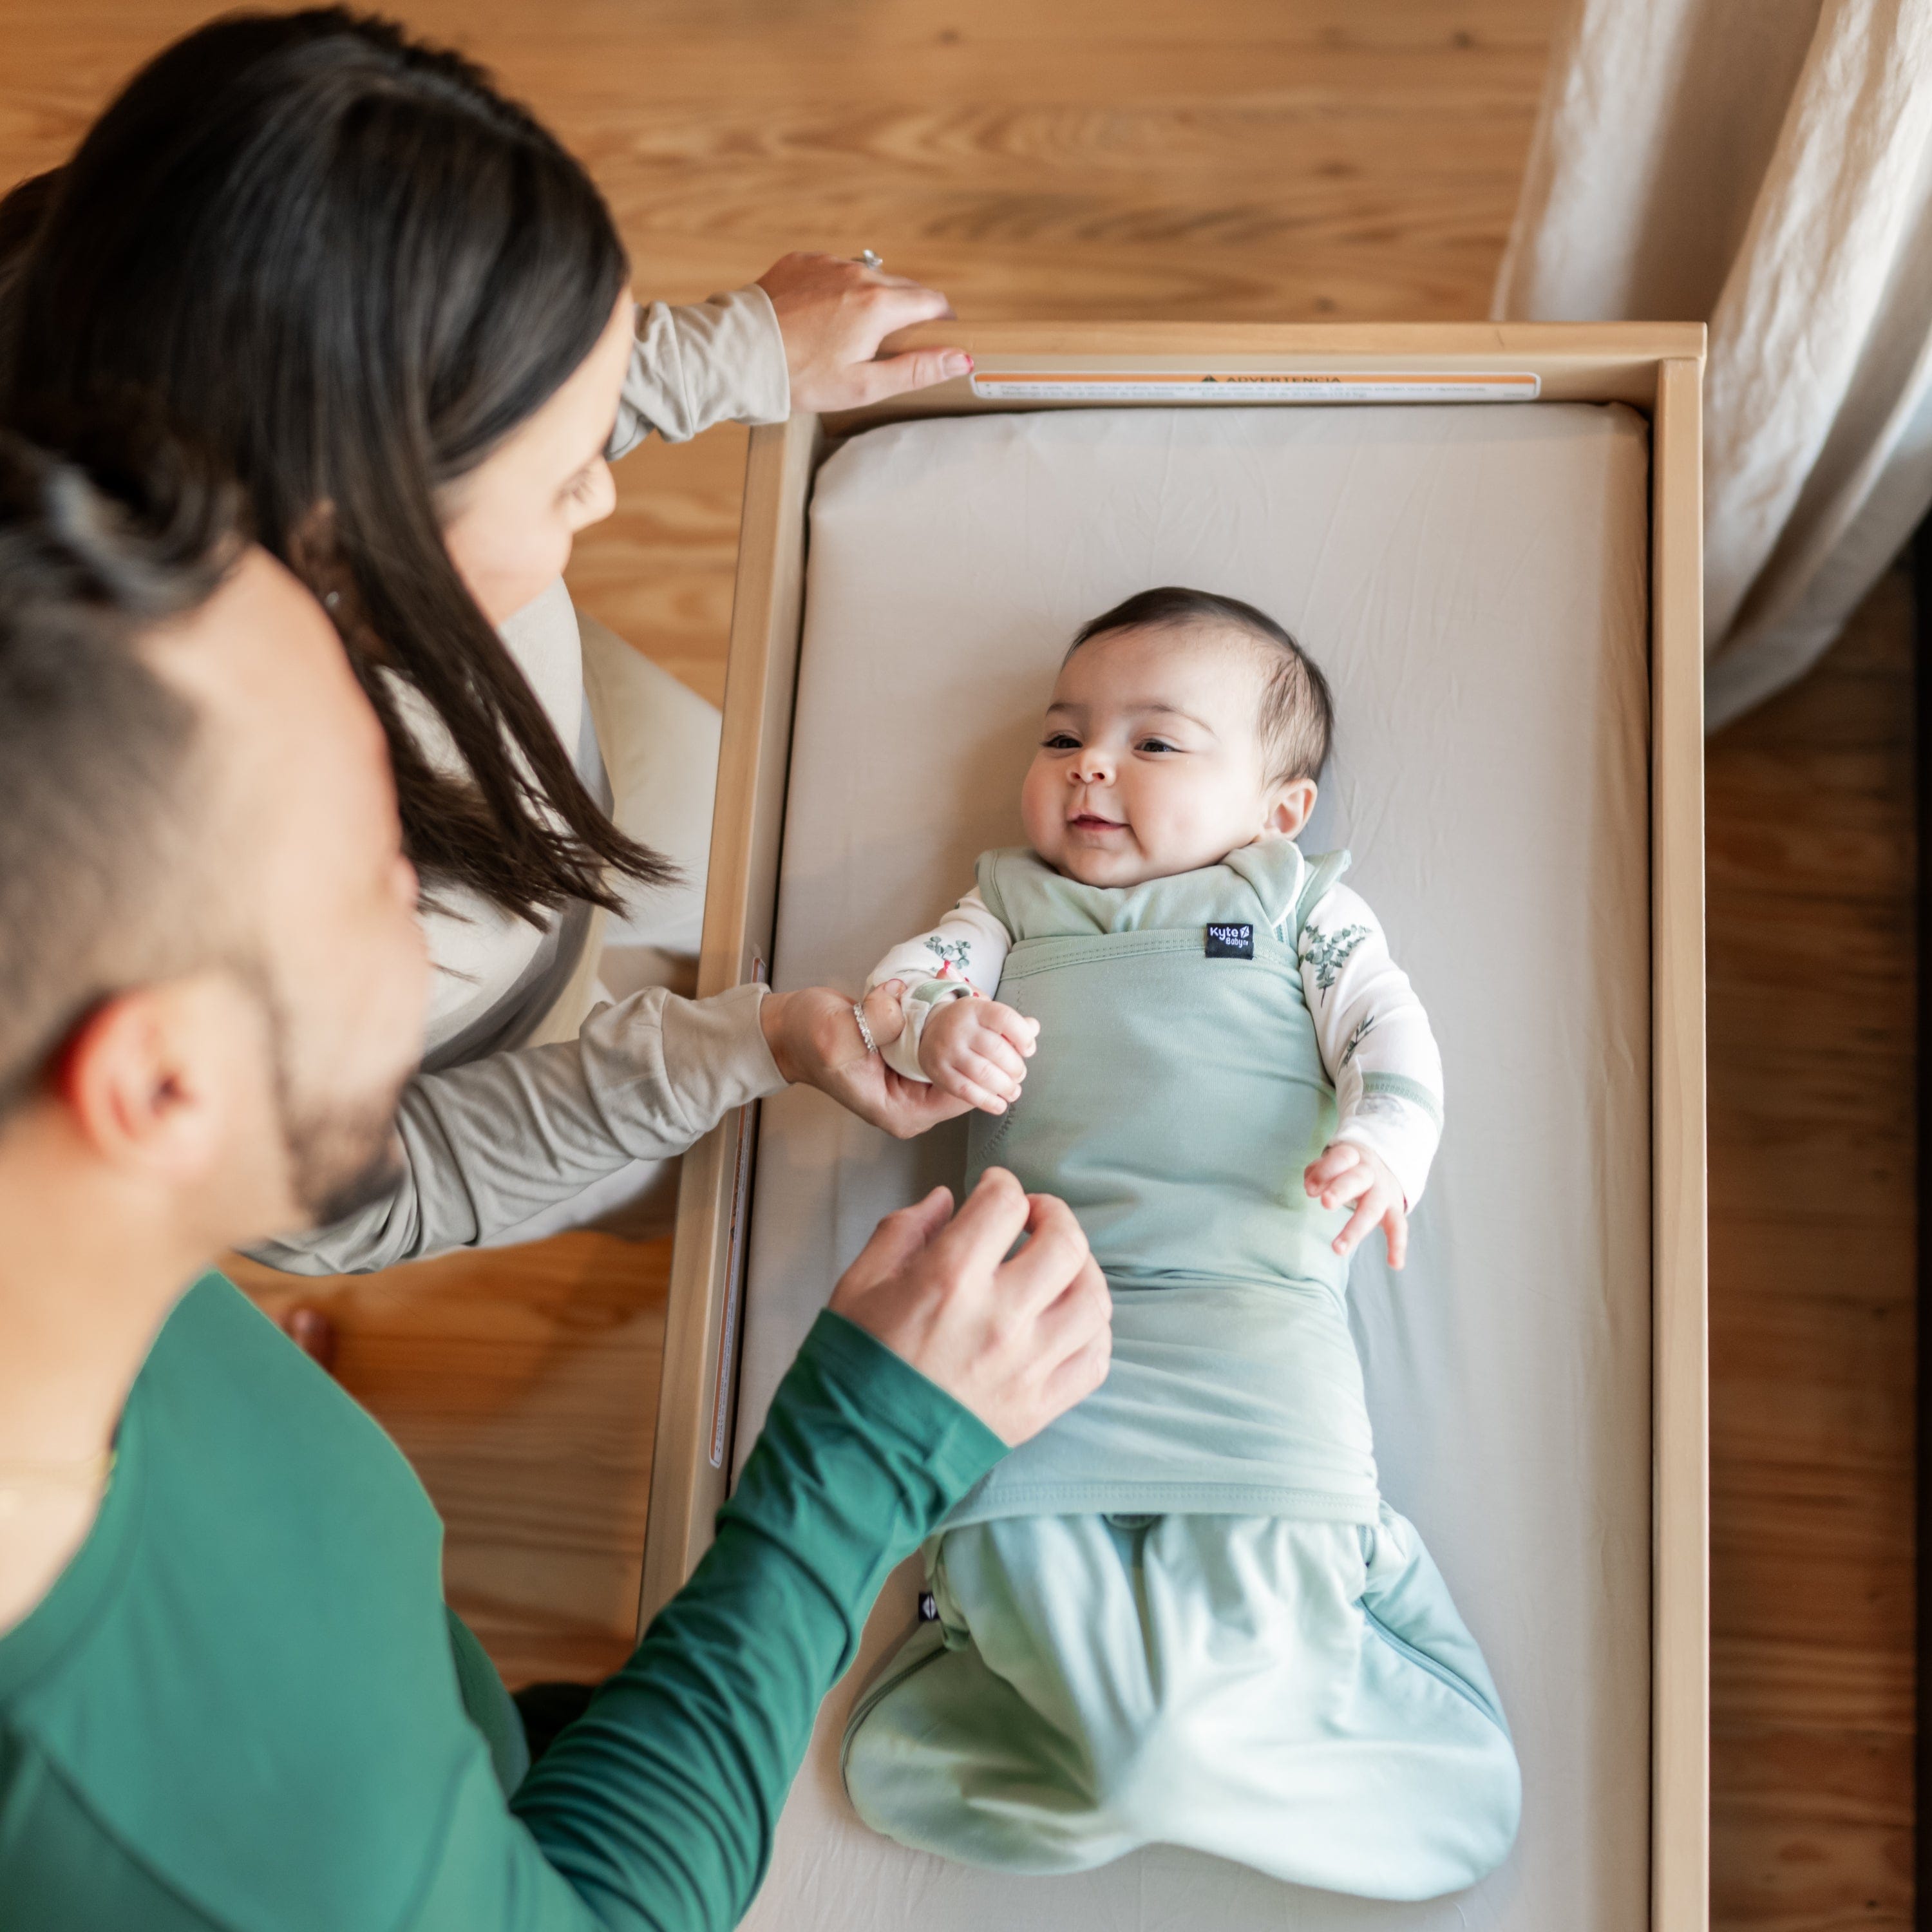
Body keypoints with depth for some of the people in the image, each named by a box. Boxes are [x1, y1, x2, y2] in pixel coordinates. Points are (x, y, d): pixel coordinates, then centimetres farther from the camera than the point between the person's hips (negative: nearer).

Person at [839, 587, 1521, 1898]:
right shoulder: (1014, 903, 26)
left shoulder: (1301, 906, 21)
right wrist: (937, 1024, -14)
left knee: (1261, 1556, -23)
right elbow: (902, 979, 12)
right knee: (1008, 1544, -21)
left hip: (1253, 1299, -1)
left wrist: (1382, 1146, -16)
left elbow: (1392, 1031, 7)